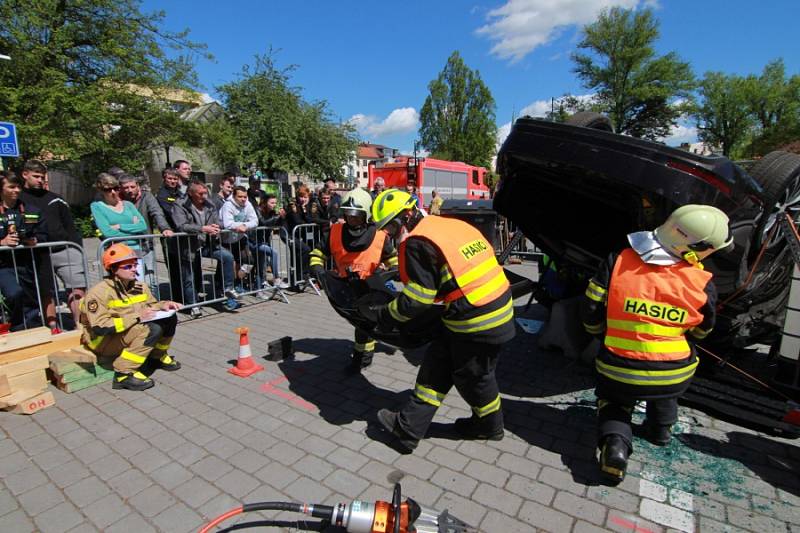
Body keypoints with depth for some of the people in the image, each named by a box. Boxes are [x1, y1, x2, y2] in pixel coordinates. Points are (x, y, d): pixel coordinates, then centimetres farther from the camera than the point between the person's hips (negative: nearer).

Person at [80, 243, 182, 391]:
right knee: (152, 330, -31)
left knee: (169, 318, -9)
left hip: (131, 330, 7)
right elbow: (100, 327, -29)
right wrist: (136, 317, -32)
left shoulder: (139, 286, -2)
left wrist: (163, 305, -11)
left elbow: (150, 305, 13)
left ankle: (158, 356, 13)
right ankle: (123, 374, -22)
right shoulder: (100, 292, -22)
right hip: (103, 340, -7)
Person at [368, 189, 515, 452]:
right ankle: (408, 427, 27)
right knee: (436, 365, 15)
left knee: (472, 377, 15)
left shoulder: (418, 243, -16)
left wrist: (383, 315, 0)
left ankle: (490, 426, 42)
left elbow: (415, 300, -15)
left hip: (478, 323, -9)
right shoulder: (451, 224, 9)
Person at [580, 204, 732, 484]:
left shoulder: (618, 261, -13)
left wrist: (606, 334, 12)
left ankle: (615, 441, -3)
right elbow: (700, 332, 8)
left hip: (618, 373, -1)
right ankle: (661, 427, 41)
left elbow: (590, 314, -8)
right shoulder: (702, 284, -10)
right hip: (674, 378, 2)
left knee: (614, 404, 27)